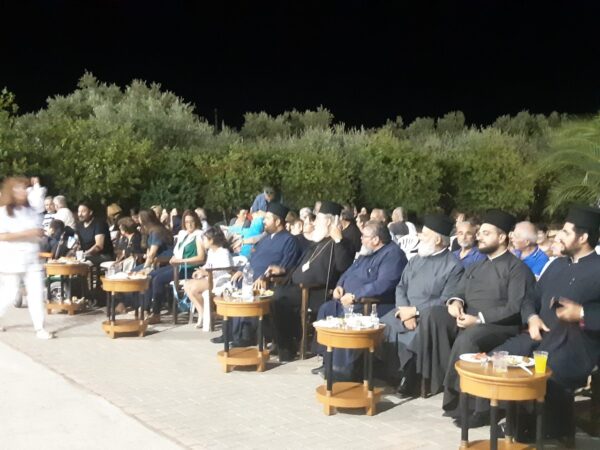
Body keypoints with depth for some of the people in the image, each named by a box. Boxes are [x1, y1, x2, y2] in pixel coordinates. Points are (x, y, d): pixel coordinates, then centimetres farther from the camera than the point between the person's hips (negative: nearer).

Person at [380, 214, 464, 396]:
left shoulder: (454, 266, -4)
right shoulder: (415, 260, 17)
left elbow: (446, 301, -11)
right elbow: (401, 287, 11)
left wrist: (415, 311, -15)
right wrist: (405, 312, -9)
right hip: (405, 312, 6)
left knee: (410, 338, -30)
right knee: (381, 329, -17)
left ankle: (407, 379, -5)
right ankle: (390, 373, -2)